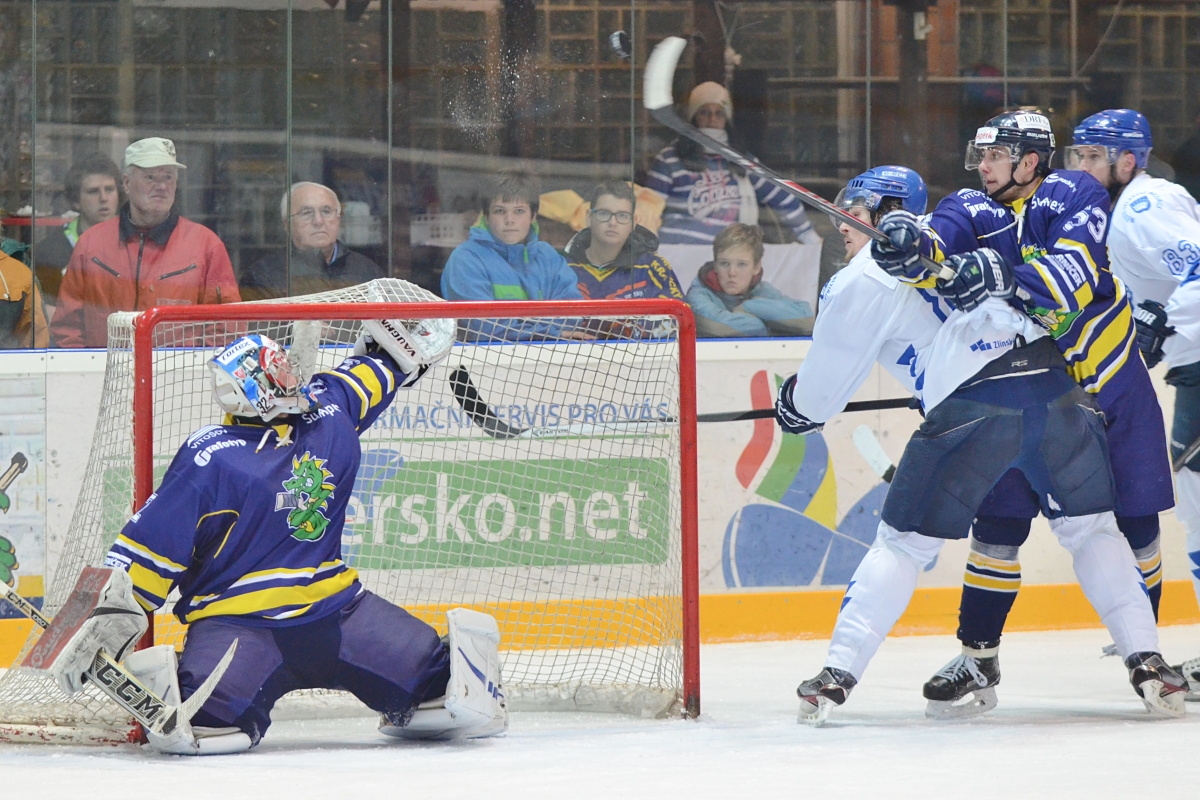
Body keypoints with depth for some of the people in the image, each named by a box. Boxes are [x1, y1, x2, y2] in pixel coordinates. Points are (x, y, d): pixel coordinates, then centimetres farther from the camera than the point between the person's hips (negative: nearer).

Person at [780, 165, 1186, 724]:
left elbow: (826, 380, 14)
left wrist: (797, 406, 36)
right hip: (1055, 388, 5)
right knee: (1091, 528, 18)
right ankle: (1147, 661, 7)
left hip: (973, 408, -5)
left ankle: (837, 675, 1)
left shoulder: (863, 281, 8)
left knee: (904, 542, 6)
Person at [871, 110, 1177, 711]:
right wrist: (909, 243, -51)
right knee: (999, 518, -4)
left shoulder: (1076, 197, -13)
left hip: (1110, 384, -2)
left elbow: (1072, 273, -30)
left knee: (1134, 519, 2)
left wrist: (1004, 277, -46)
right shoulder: (972, 210, -5)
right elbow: (937, 243, -26)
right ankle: (978, 651, 8)